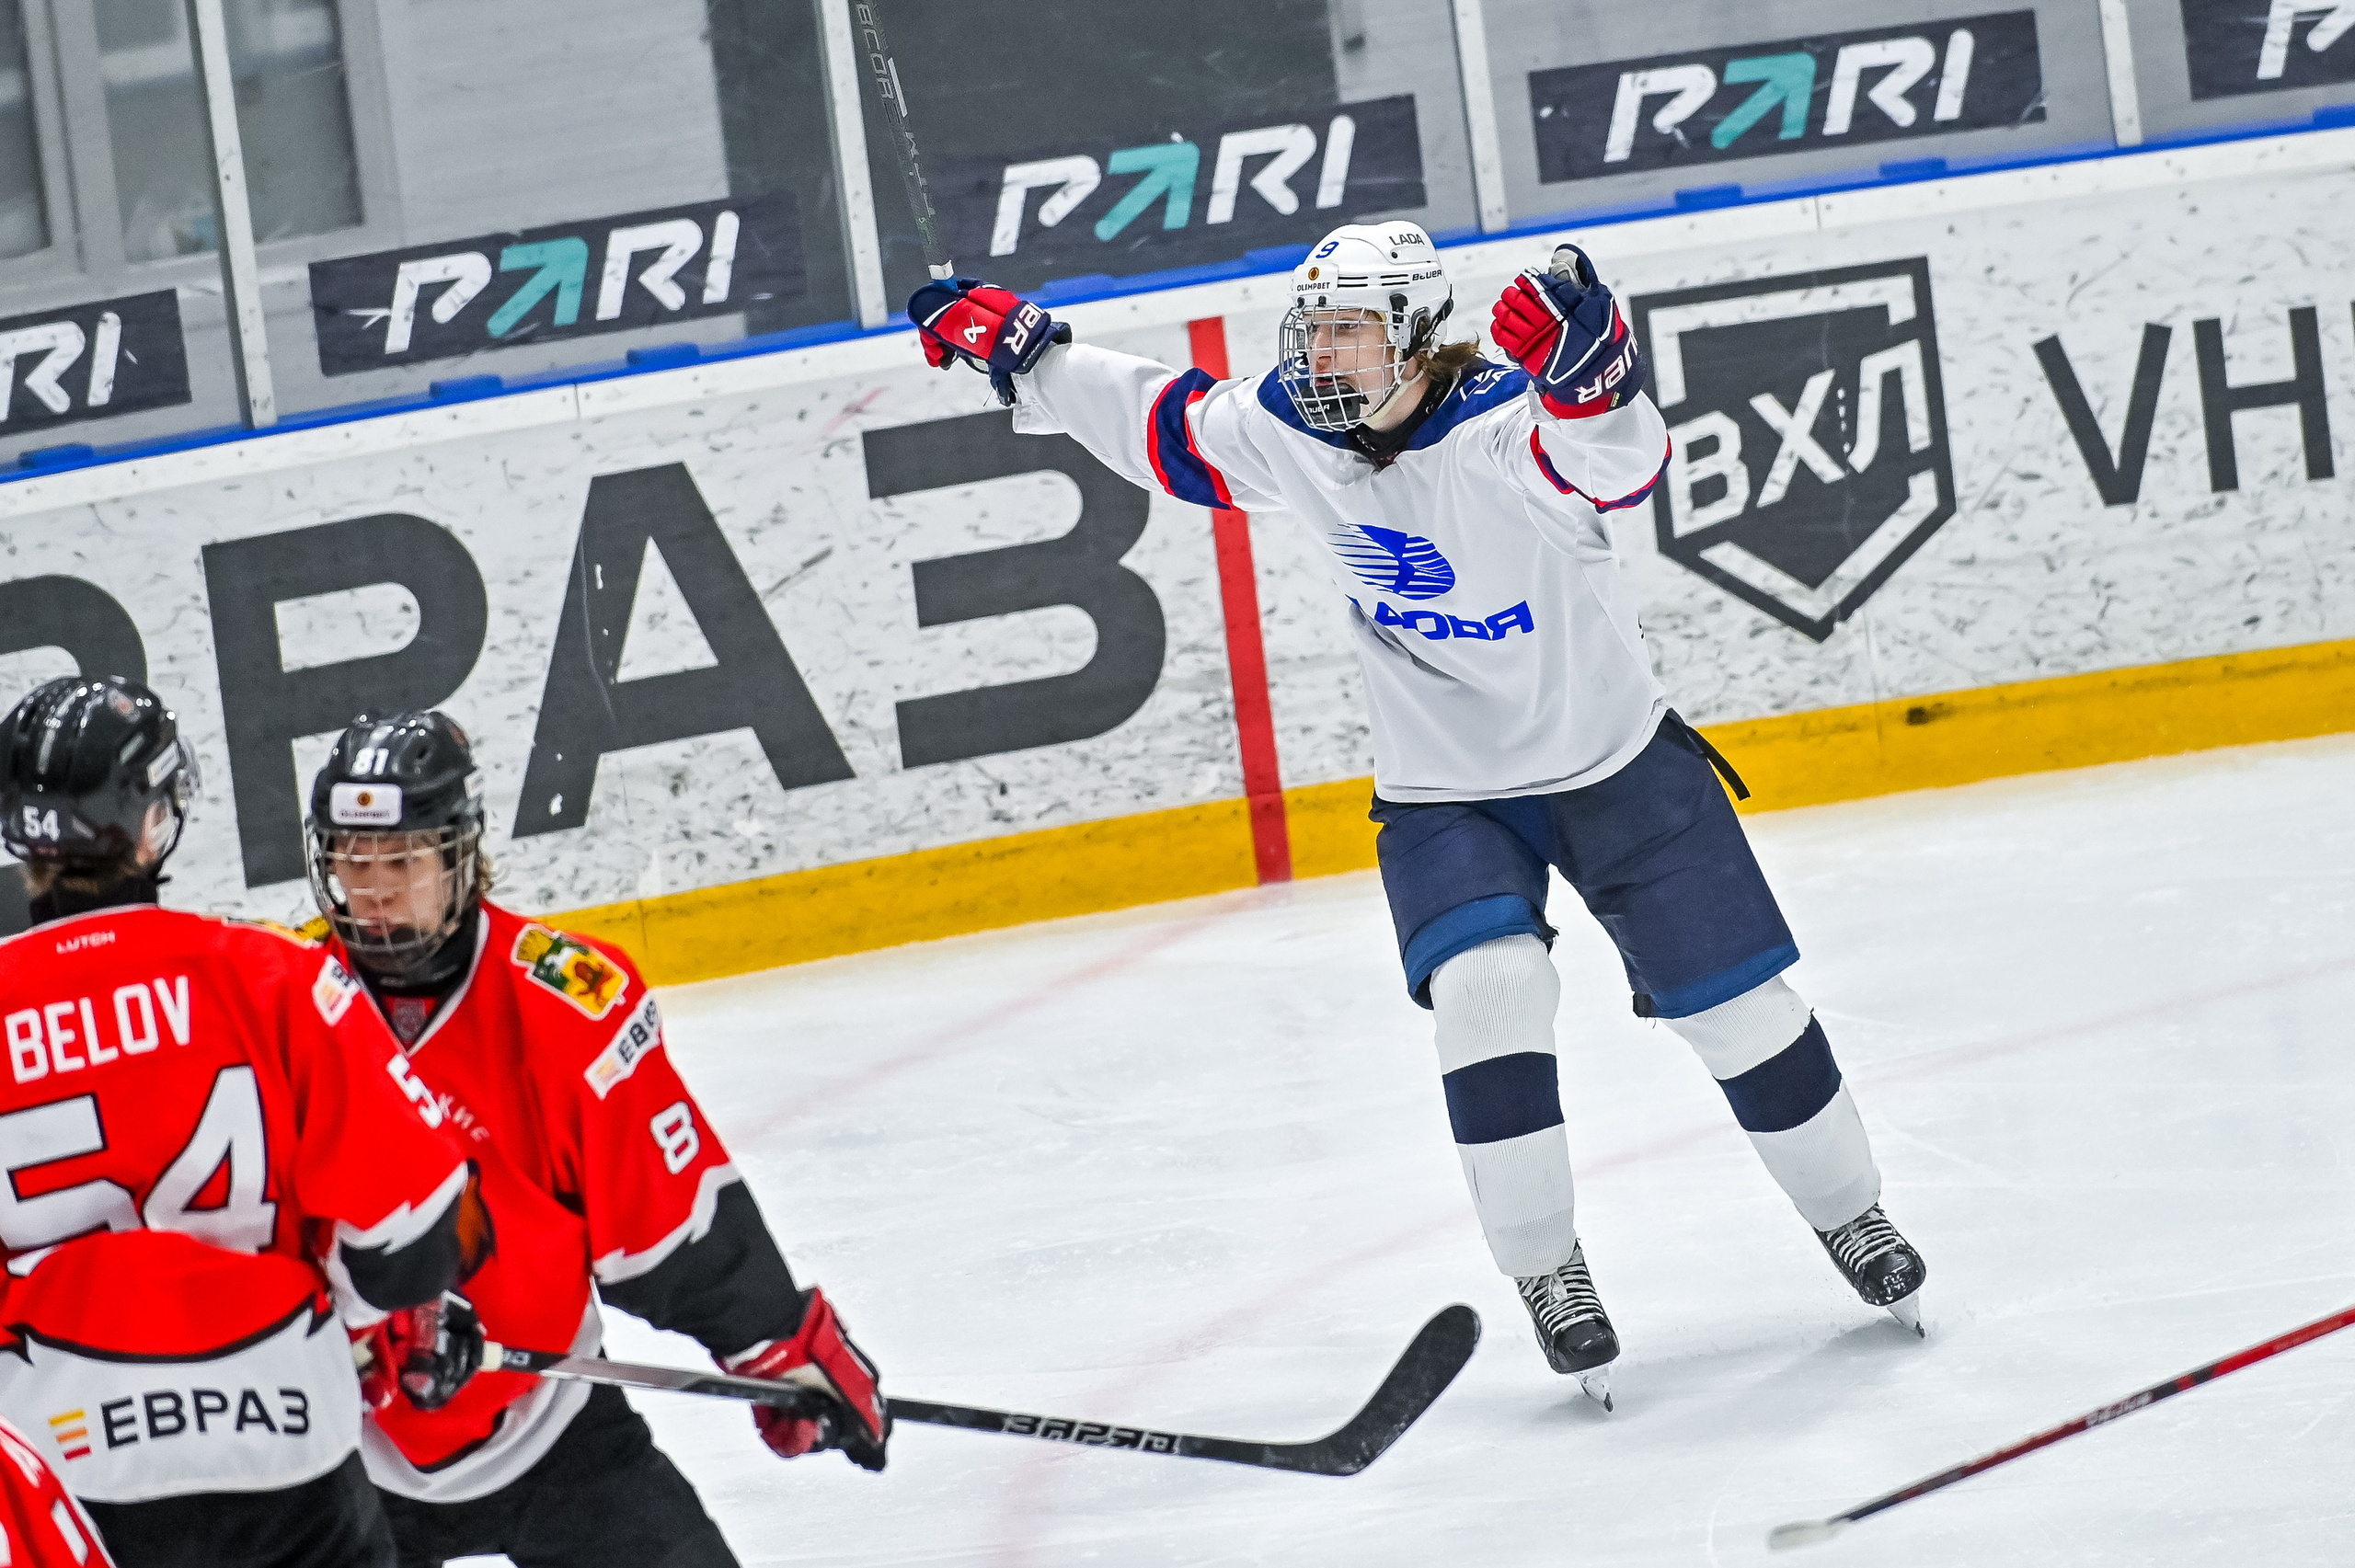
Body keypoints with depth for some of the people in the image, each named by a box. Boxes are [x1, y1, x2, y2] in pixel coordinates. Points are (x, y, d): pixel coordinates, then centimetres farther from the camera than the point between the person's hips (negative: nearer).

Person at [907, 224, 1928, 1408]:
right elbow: (1160, 426, 8)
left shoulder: (1502, 425, -27)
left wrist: (1587, 370, -69)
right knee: (1488, 989, -23)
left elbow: (1619, 464, -49)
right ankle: (1547, 1276, -11)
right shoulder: (1284, 431, -11)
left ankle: (1851, 1218, 28)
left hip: (1619, 764, -2)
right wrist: (1018, 351, 4)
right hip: (1444, 799, 3)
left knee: (1738, 1002, 4)